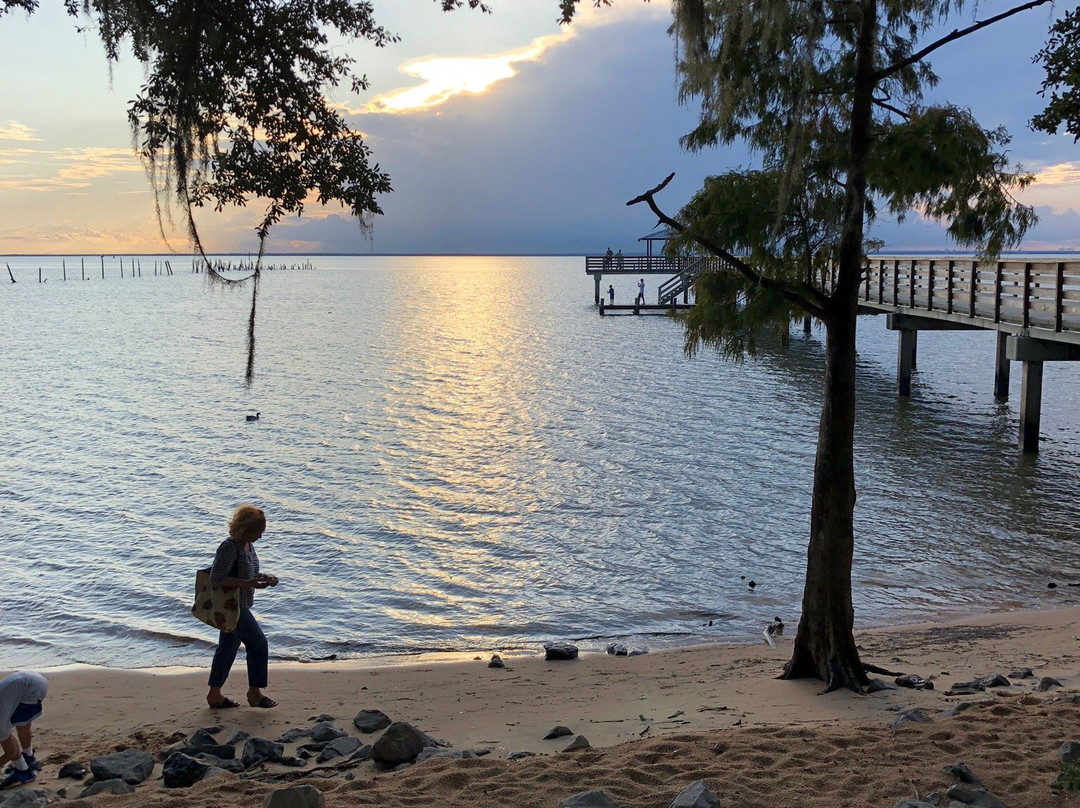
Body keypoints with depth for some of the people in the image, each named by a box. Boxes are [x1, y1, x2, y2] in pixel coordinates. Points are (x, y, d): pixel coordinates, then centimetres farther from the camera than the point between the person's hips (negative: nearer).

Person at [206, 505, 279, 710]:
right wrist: (249, 583, -28)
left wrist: (263, 578, 0)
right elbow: (217, 578, -25)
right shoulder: (229, 548, -22)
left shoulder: (248, 545, 7)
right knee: (258, 644, -4)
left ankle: (215, 695, 26)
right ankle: (255, 693, 8)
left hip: (239, 607, 10)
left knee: (228, 647, 16)